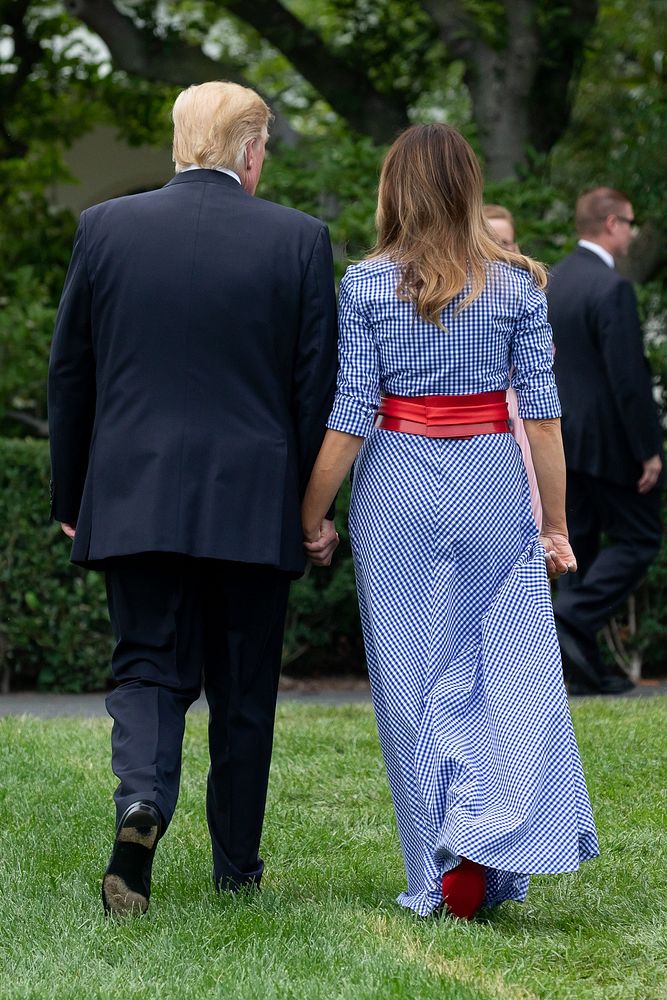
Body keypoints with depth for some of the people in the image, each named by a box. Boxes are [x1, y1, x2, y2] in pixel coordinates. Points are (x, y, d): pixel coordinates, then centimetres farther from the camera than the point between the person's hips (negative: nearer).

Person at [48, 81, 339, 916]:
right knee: (243, 688, 12)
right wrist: (318, 505, 7)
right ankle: (236, 863, 21)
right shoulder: (298, 240, -3)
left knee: (148, 668, 6)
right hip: (254, 503, 0)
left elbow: (70, 373, 5)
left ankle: (140, 800, -22)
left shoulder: (105, 228, 0)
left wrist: (70, 498, 13)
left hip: (135, 498, 1)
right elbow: (317, 384, -1)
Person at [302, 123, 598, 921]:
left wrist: (308, 518, 3)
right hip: (492, 487, 1)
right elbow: (541, 415, -1)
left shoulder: (367, 285, -3)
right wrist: (555, 524, 6)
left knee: (411, 677, 6)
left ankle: (440, 873, 6)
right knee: (500, 671, 8)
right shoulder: (518, 283, 0)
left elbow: (350, 418, -6)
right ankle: (485, 843, -8)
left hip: (400, 490, -1)